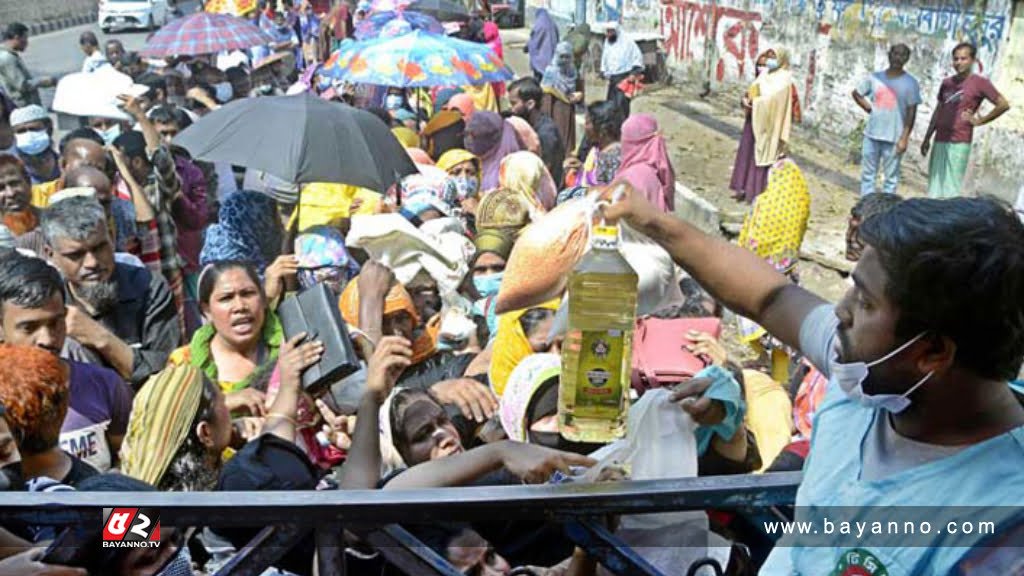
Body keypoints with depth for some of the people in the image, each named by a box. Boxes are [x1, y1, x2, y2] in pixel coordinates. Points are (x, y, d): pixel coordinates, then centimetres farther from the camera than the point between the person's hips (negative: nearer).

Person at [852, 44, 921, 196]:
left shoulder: (910, 83, -4)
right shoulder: (875, 77, 5)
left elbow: (911, 112, -5)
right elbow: (856, 93, 19)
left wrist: (904, 138, -12)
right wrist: (869, 109, 5)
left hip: (894, 138, -3)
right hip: (871, 134, 4)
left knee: (890, 178, 1)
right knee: (867, 174, 9)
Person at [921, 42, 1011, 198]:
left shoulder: (980, 82, -4)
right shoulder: (946, 83, 12)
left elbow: (1003, 104, -7)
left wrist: (979, 121, -5)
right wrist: (927, 138, 17)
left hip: (960, 143, -5)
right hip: (940, 140, 6)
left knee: (951, 188, -7)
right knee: (935, 185, 8)